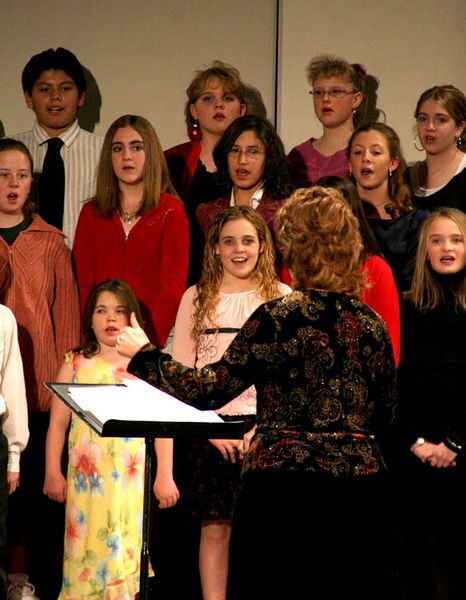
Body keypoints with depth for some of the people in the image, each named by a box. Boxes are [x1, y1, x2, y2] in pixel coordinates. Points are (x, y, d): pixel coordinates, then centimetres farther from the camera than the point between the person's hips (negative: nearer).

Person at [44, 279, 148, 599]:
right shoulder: (75, 364, 9)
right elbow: (58, 423, 8)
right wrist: (53, 473, 2)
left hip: (134, 477, -1)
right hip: (87, 477, 1)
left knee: (127, 549, -7)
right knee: (88, 550, -1)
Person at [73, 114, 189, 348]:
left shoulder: (171, 212, 2)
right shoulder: (91, 213, 12)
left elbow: (174, 284, -3)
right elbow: (82, 280, 8)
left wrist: (150, 337, -14)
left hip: (154, 334, -2)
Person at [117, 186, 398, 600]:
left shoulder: (279, 318, -10)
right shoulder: (372, 324, 5)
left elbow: (208, 390, -9)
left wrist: (144, 355, 4)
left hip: (284, 490, -5)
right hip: (361, 488, 5)